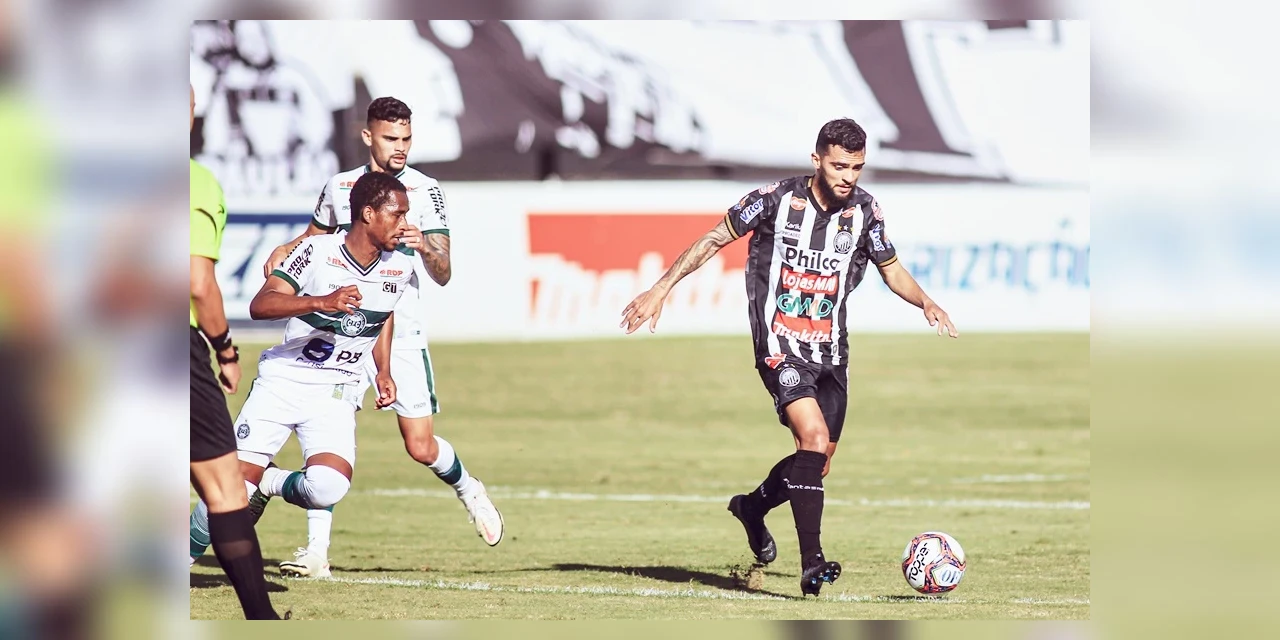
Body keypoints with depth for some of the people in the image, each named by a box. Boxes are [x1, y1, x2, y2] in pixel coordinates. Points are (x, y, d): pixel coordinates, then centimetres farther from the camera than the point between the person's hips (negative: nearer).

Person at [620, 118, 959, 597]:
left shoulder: (864, 211, 1)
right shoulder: (775, 201, -11)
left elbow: (892, 270, 15)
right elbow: (714, 240, 1)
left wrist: (926, 303, -4)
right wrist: (661, 289, -2)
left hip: (830, 351, 6)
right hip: (781, 347, -6)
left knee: (818, 464, 9)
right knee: (814, 437, -25)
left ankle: (753, 507, 41)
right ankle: (811, 564, -26)